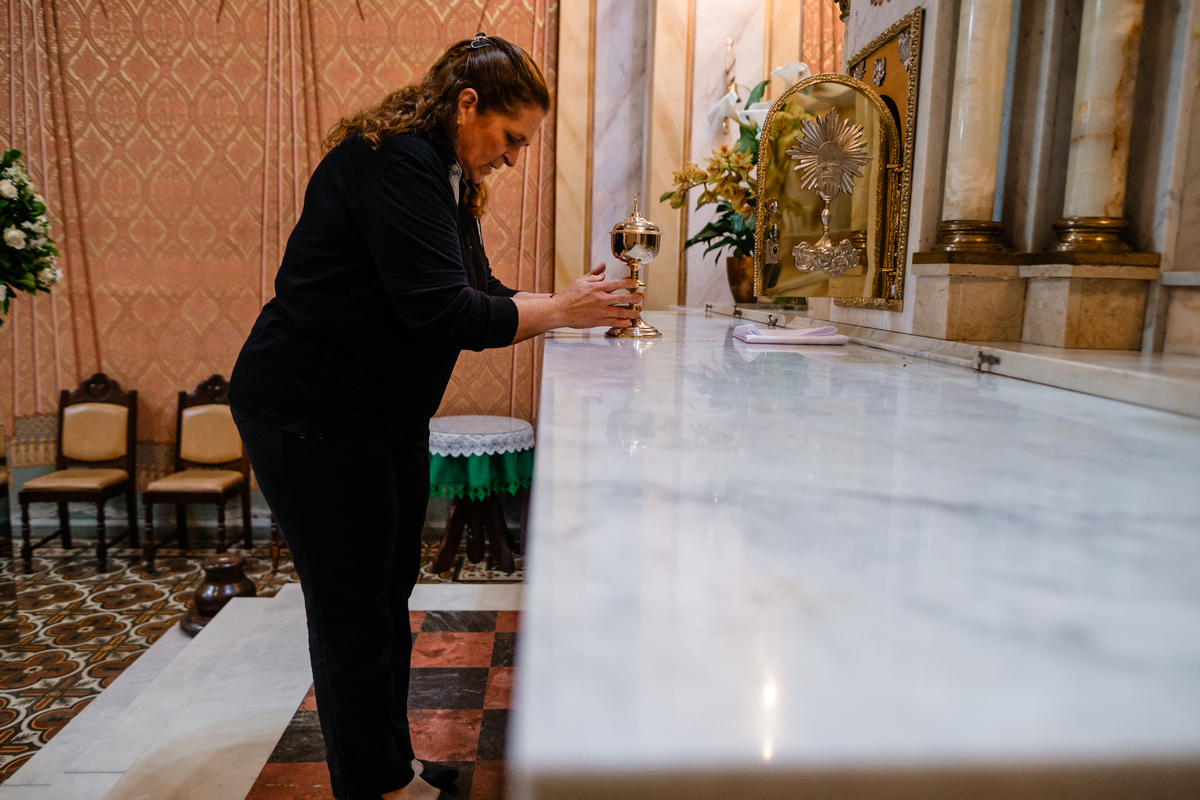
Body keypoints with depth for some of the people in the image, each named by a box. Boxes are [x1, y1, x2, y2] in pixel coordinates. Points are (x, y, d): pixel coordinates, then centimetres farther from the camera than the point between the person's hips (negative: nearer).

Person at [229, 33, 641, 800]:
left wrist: (572, 302, 1)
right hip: (312, 413, -10)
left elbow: (480, 296, 12)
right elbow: (440, 311, -26)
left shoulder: (444, 176, 13)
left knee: (389, 595, 15)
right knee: (353, 609, 1)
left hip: (385, 413, 10)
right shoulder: (395, 160, -18)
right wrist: (560, 311, -18)